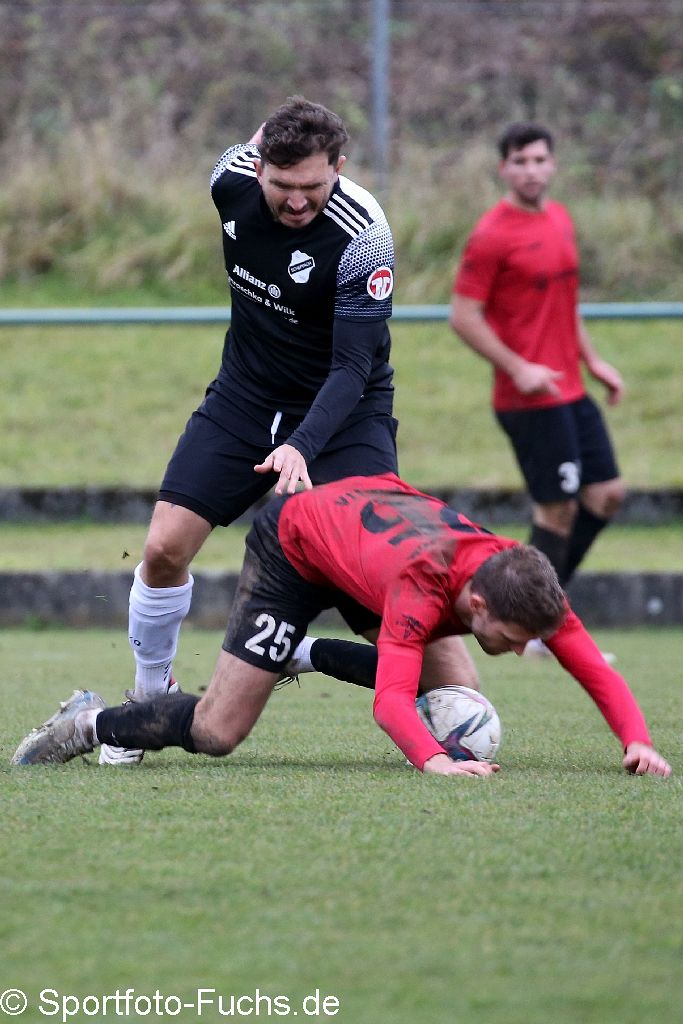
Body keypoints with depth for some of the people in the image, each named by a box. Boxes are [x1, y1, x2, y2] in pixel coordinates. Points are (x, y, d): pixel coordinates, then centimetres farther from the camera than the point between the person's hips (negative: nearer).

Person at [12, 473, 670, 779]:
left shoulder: (526, 584, -26)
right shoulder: (421, 589, -43)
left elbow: (594, 669, -23)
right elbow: (391, 701, -51)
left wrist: (637, 741, -39)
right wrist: (432, 760, -69)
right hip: (291, 545, -7)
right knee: (218, 734, -14)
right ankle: (88, 725, 11)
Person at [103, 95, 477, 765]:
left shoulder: (362, 235, -28)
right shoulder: (234, 176, -15)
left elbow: (353, 366, -27)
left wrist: (302, 446, -40)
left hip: (343, 409, -4)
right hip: (246, 395, 4)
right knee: (164, 548, -6)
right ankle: (149, 698, 17)